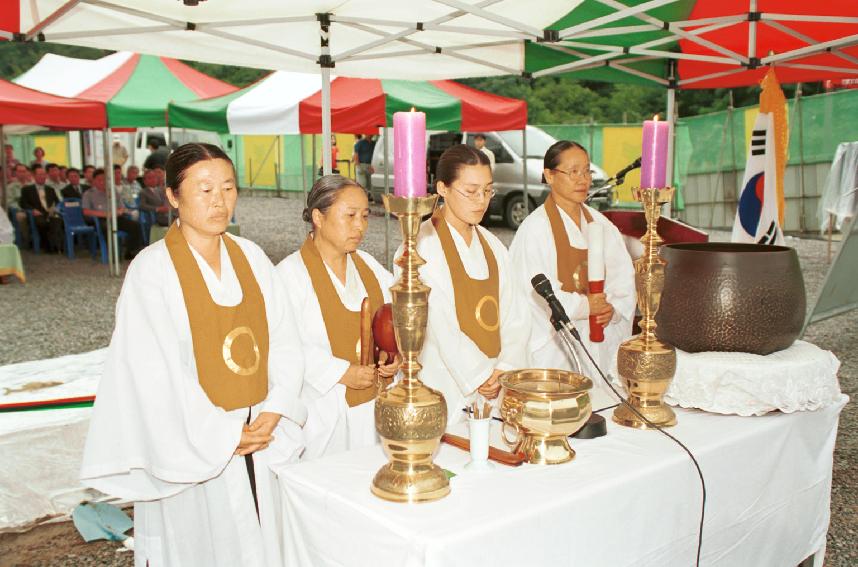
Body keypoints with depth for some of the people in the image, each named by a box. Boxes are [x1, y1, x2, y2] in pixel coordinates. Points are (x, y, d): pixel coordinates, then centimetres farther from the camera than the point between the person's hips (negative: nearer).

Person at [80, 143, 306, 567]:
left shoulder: (251, 257, 3)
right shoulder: (152, 270, -11)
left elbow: (283, 341, 2)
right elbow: (159, 371, -14)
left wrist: (272, 412, -10)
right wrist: (221, 433, -12)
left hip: (257, 436, 4)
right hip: (192, 447, -4)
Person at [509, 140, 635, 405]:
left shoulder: (600, 223, 10)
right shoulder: (536, 227, -9)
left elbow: (623, 277, 9)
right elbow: (531, 291, -14)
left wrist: (613, 308, -9)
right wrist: (583, 306, -15)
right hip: (553, 347, -5)